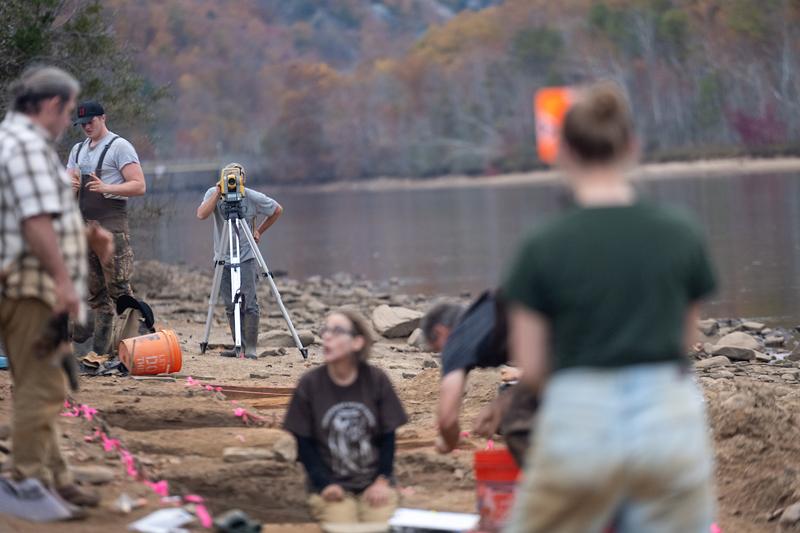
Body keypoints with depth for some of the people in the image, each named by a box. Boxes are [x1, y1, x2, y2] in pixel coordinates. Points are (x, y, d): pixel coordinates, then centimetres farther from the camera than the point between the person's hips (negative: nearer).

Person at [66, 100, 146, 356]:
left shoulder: (120, 147, -4)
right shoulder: (78, 150, 19)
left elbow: (139, 186, -11)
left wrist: (105, 187, -25)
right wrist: (70, 186, -4)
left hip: (111, 225, -7)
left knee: (119, 288, -12)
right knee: (95, 292, 7)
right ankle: (100, 350, 9)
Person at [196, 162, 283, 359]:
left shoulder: (253, 198, -7)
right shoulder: (213, 193, -3)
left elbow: (277, 211, 9)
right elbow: (201, 214, -19)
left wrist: (259, 231, 4)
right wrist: (218, 193, -22)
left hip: (246, 257, -3)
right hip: (223, 257, 3)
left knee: (249, 304, -10)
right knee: (231, 306, 4)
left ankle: (251, 347, -6)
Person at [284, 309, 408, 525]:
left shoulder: (376, 380, -1)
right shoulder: (309, 384, -3)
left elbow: (387, 437, 3)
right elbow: (305, 444, 0)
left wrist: (382, 481, -10)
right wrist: (325, 484, -13)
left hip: (374, 485, 1)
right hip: (332, 489, -1)